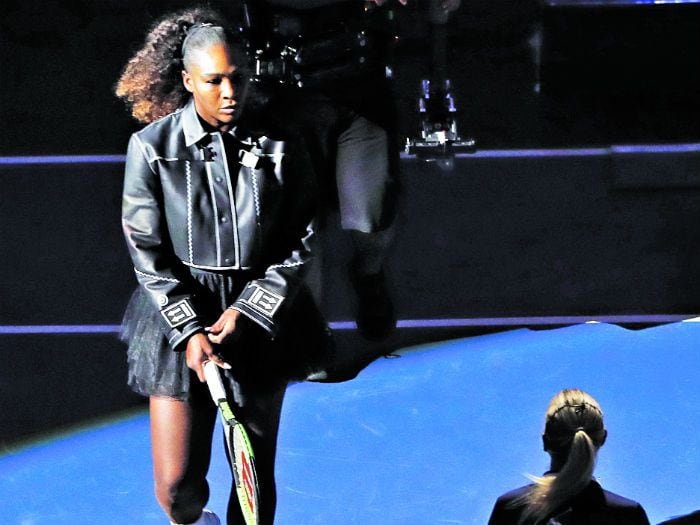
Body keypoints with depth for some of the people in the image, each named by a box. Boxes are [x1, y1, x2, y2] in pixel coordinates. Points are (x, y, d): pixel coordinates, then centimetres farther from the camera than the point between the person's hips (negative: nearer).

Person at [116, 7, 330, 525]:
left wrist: (246, 312, -10)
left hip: (260, 320, 1)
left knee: (257, 474, 9)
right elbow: (148, 252, -6)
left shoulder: (281, 147, -5)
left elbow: (302, 243, -1)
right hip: (180, 312, -1)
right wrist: (190, 331, -14)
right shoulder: (152, 147, -8)